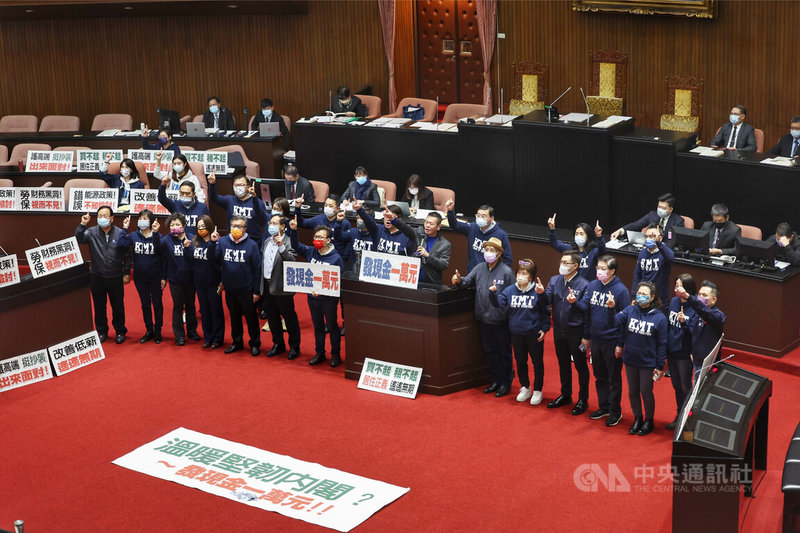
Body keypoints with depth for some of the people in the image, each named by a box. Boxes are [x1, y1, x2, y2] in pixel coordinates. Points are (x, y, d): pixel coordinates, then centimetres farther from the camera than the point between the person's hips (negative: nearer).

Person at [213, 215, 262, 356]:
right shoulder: (222, 242, -1)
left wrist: (257, 290, -9)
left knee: (251, 317, 8)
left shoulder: (251, 245, -9)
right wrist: (215, 243, -22)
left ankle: (255, 344, 21)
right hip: (229, 289, 3)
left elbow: (257, 269, -8)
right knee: (234, 316, 17)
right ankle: (237, 342, 31)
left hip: (247, 290, -3)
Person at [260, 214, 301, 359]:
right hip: (267, 285, 7)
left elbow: (292, 261, -27)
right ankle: (278, 344, 30)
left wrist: (281, 246, -35)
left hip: (281, 287, -7)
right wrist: (262, 284, 16)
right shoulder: (267, 241, 11)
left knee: (289, 317, 3)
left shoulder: (289, 242, -13)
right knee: (272, 317, 16)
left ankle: (294, 347, 14)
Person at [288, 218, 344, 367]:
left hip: (329, 298, -5)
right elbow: (295, 245, 6)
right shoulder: (311, 251, -1)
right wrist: (293, 231, -11)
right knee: (317, 326, 17)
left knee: (332, 326, 9)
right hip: (312, 297, 5)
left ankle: (335, 354, 22)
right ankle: (319, 353, 29)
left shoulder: (336, 258, -15)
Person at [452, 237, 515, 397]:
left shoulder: (506, 271, -11)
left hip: (501, 320, -6)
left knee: (504, 352, 7)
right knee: (489, 351, 16)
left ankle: (506, 382, 19)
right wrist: (459, 281, -20)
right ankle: (496, 380, 29)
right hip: (484, 319, 6)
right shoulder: (480, 268, 5)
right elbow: (468, 280, 0)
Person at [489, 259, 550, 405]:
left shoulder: (537, 292, -13)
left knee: (537, 362, 8)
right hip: (516, 334, 4)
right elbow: (499, 303, -5)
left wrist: (544, 328, -8)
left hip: (534, 334, -4)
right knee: (520, 362, 16)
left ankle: (537, 391, 22)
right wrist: (493, 293, -23)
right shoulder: (510, 290, -1)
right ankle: (525, 388, 33)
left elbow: (545, 312, -6)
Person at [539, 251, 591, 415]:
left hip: (576, 332, -6)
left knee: (581, 366, 7)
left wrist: (575, 303, -31)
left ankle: (583, 399, 19)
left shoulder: (583, 284, -15)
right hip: (559, 330, 6)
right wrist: (542, 293, -25)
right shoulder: (554, 280, 2)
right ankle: (565, 395, 35)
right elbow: (548, 301, -5)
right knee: (563, 364, 20)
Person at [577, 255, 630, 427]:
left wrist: (621, 344, -18)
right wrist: (586, 336, 2)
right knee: (600, 376, 17)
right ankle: (603, 407, 31)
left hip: (612, 342, -5)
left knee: (614, 378, 7)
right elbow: (585, 308, 6)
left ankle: (615, 411, 18)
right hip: (595, 340, 6)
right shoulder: (592, 286, 2)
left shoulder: (621, 290, -13)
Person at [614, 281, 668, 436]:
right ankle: (637, 419, 34)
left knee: (646, 392, 8)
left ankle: (649, 421, 28)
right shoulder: (630, 310, -4)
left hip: (648, 363, -3)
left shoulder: (659, 317, -11)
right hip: (630, 360, 3)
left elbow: (662, 344, -8)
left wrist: (660, 366, -7)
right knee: (633, 391, 15)